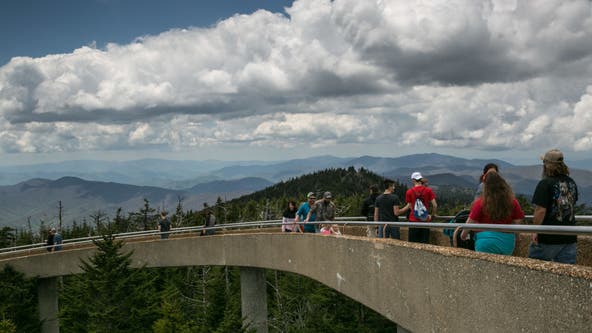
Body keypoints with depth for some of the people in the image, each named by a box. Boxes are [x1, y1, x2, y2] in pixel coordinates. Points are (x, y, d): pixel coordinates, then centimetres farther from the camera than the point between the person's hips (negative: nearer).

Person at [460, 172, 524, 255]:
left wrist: (463, 234, 13)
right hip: (508, 242, 4)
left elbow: (471, 222, -3)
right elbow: (518, 221, 6)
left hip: (487, 242, -3)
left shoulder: (481, 202, -8)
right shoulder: (513, 202, 2)